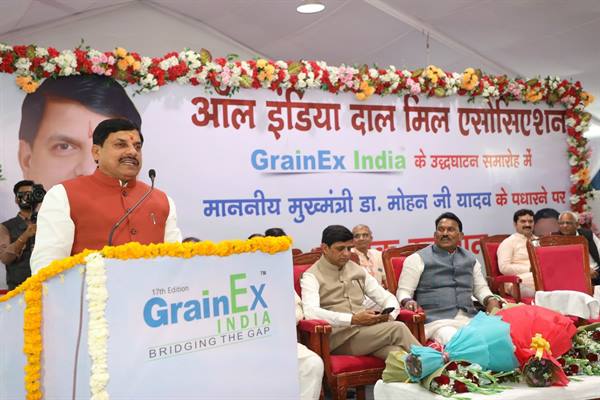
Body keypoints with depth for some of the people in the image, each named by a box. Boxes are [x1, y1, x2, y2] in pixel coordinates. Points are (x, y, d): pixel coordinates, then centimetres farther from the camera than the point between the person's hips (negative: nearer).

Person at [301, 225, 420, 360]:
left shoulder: (358, 270, 18)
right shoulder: (312, 276, 0)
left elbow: (389, 298, 18)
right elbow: (310, 312, -17)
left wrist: (388, 315, -7)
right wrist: (353, 319, -25)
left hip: (366, 331, 5)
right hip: (338, 337, -5)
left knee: (396, 353, -31)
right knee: (397, 329, -25)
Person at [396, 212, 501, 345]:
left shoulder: (470, 259, 22)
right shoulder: (418, 258, 6)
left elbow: (481, 287, 27)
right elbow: (403, 291, 3)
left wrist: (490, 300, 4)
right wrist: (407, 301, -20)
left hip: (469, 318, 5)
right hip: (437, 320, -5)